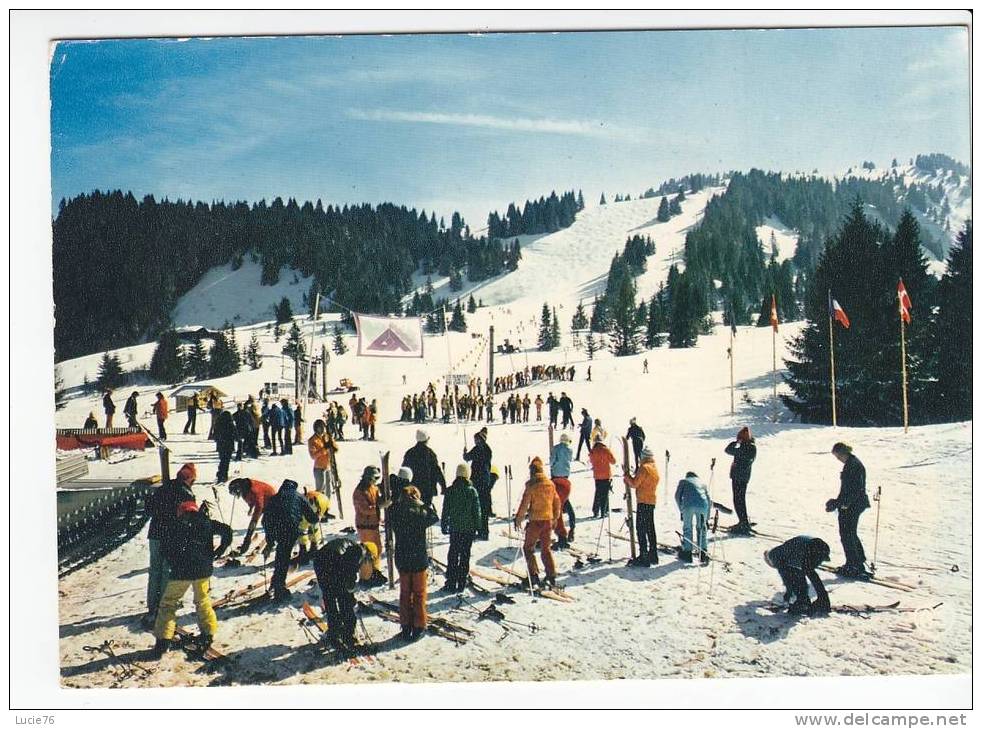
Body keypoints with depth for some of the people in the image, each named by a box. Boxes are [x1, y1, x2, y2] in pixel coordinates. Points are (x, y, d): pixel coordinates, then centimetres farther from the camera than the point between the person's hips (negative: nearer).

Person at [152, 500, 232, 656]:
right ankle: (208, 633, 22)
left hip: (181, 571, -2)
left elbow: (166, 550, 0)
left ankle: (163, 639, 5)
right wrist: (218, 552, 8)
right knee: (202, 600, 22)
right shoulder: (207, 523, 8)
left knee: (168, 602, 11)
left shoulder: (175, 526, 3)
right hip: (203, 569, 2)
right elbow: (227, 531, 3)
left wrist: (175, 565, 13)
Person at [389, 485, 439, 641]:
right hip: (419, 560, -2)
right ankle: (418, 626, 16)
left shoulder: (395, 512, -10)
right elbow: (435, 518, 0)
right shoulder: (421, 513, -15)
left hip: (402, 560, 2)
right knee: (419, 593, 12)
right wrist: (427, 505, 9)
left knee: (405, 593, 15)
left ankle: (406, 626, 21)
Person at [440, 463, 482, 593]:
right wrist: (478, 527, 6)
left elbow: (445, 511, 1)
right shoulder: (472, 491, -6)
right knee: (465, 555, 6)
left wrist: (443, 526, 11)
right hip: (469, 528, -1)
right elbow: (477, 511, -3)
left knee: (452, 555, 10)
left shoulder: (449, 491, -3)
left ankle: (451, 583, 9)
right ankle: (462, 583, 8)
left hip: (454, 528, 1)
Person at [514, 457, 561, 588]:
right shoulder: (551, 484, 6)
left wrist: (518, 518, -3)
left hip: (535, 521, -5)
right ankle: (551, 577, 14)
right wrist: (555, 518, 26)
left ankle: (533, 576, 1)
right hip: (548, 520, 5)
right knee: (546, 548, 16)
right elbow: (557, 502, 14)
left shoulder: (531, 485, -12)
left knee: (528, 547, 8)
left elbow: (524, 504, -13)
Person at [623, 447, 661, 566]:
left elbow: (634, 484, -13)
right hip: (652, 500, 9)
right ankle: (653, 555, 22)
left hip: (643, 502, -9)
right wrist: (630, 480, 12)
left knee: (641, 529, -6)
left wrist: (626, 475, 1)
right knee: (650, 528, 16)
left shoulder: (644, 468, -14)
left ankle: (644, 557, -8)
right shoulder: (655, 468, 14)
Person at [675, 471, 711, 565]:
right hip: (703, 505, 2)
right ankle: (703, 553, 12)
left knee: (687, 528, 11)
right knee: (701, 529, 16)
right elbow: (709, 500, 30)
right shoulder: (702, 483, 34)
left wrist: (681, 510, 21)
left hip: (688, 505, -2)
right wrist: (707, 518, 33)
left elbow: (677, 496, 14)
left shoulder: (683, 481, 28)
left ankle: (687, 553, 13)